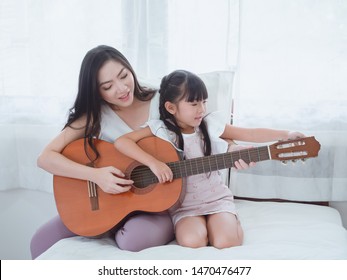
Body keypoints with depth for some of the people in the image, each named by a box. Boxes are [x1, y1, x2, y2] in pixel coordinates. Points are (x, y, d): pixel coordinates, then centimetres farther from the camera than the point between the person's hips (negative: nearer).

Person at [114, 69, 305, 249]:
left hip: (216, 197, 2)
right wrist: (153, 162, -30)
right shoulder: (161, 129, -10)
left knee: (226, 241, -22)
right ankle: (196, 223, 4)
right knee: (192, 241, -28)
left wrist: (286, 135, -8)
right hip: (183, 203, -1)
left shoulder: (210, 125, -1)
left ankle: (230, 220, 10)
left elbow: (249, 134, 0)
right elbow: (121, 142, -18)